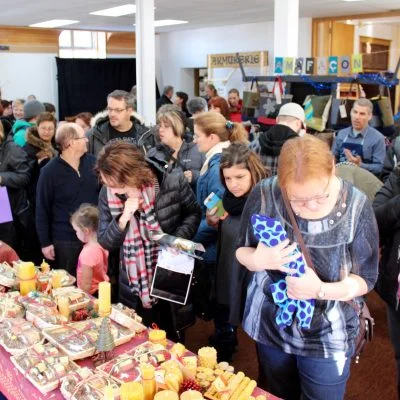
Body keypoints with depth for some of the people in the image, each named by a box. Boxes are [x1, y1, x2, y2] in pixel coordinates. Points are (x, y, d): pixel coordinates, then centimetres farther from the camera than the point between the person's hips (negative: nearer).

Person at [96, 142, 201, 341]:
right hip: (134, 284, 2)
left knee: (173, 339, 18)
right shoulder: (107, 194, -11)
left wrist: (179, 239, -18)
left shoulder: (173, 182, -19)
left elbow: (193, 213, 0)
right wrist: (123, 218, -25)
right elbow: (105, 242, -7)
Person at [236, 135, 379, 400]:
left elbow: (366, 278, -10)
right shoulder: (264, 195, -18)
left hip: (327, 336, -1)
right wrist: (257, 259, -27)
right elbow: (242, 251, -4)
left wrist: (321, 290, -28)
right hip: (270, 326, 2)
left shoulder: (356, 206, -19)